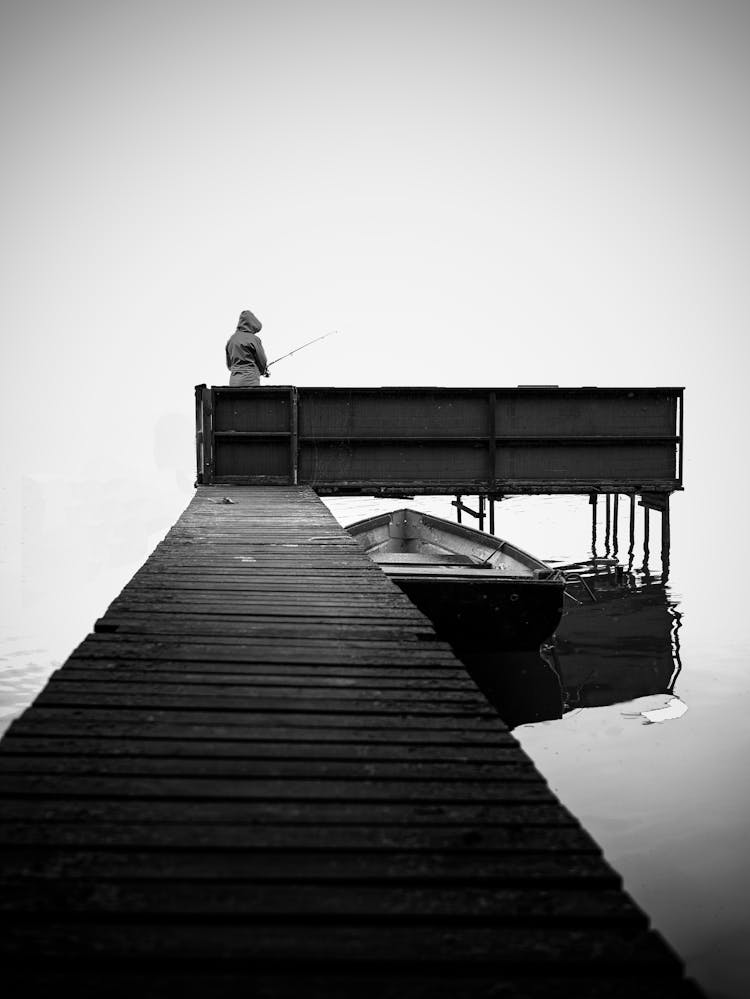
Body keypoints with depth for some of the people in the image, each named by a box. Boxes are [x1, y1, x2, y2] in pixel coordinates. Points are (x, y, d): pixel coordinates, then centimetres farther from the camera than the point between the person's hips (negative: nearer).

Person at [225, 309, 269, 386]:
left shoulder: (231, 339, 10)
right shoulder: (254, 339, -7)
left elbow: (229, 364, 17)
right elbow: (262, 361, 0)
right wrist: (263, 370, 21)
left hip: (233, 382, 6)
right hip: (250, 382, -6)